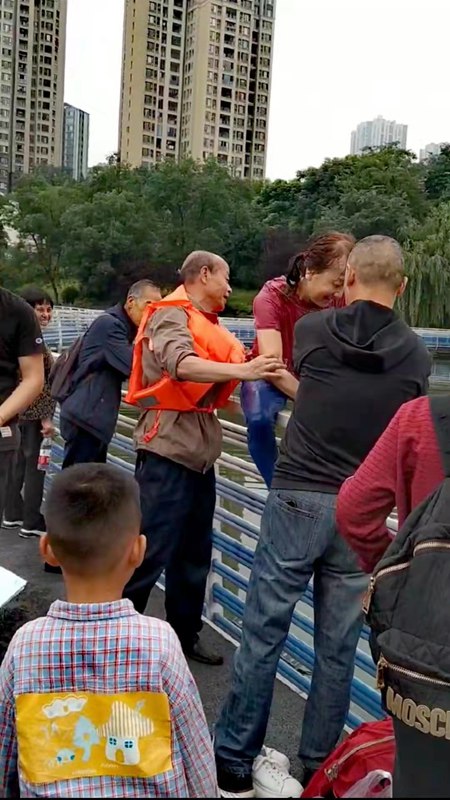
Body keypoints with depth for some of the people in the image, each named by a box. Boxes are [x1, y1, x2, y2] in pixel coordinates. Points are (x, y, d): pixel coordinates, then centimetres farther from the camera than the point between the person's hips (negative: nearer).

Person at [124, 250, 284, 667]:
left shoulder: (205, 322, 18)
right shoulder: (171, 315, -9)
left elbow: (216, 371, 14)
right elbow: (182, 365, -28)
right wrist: (243, 371, -38)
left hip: (201, 448, 9)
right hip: (170, 446, -9)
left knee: (195, 552, 16)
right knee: (151, 549, -7)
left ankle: (185, 635, 28)